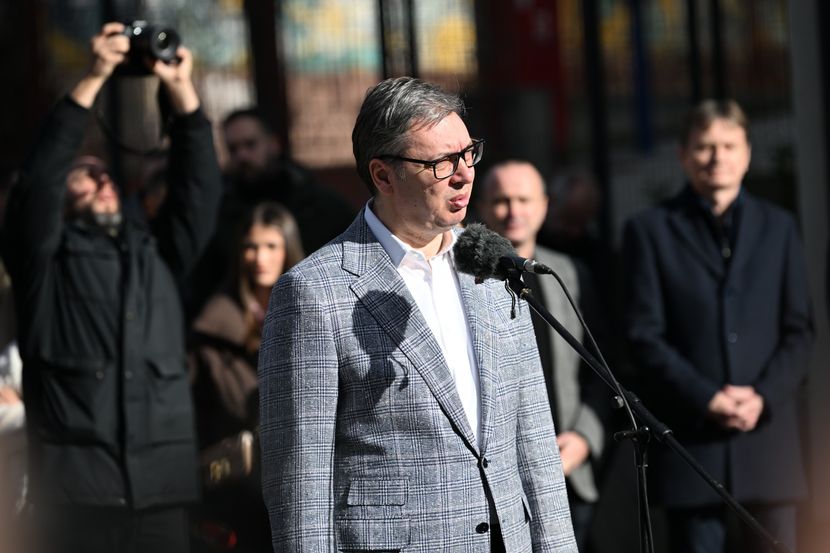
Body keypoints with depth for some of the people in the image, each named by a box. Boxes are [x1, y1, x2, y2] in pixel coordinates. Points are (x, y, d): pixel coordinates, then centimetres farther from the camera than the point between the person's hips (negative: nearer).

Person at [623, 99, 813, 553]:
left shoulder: (778, 227, 15)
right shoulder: (650, 230, 7)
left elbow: (798, 330, 10)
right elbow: (645, 336, 0)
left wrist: (763, 396, -7)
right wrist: (705, 398, -12)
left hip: (767, 428, 2)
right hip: (690, 437, -2)